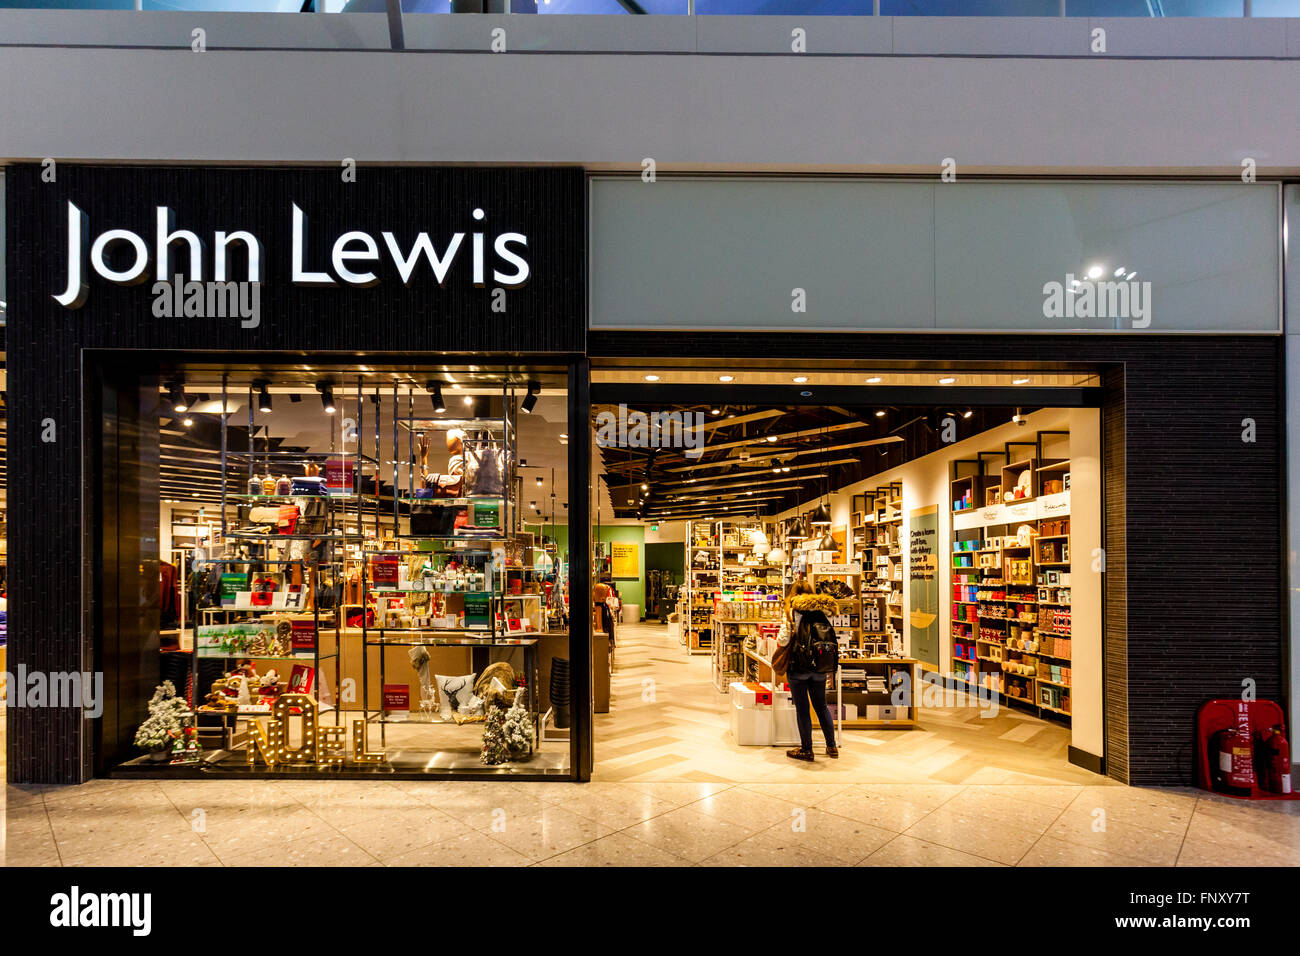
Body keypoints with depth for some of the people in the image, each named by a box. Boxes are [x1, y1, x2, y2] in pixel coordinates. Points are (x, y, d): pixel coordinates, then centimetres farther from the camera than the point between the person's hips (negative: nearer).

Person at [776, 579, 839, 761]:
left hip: (798, 666, -5)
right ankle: (832, 747, 23)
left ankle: (806, 749, 12)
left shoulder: (793, 612, -10)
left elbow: (783, 640, -15)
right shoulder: (822, 612, 4)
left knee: (802, 708, 4)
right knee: (821, 706, 17)